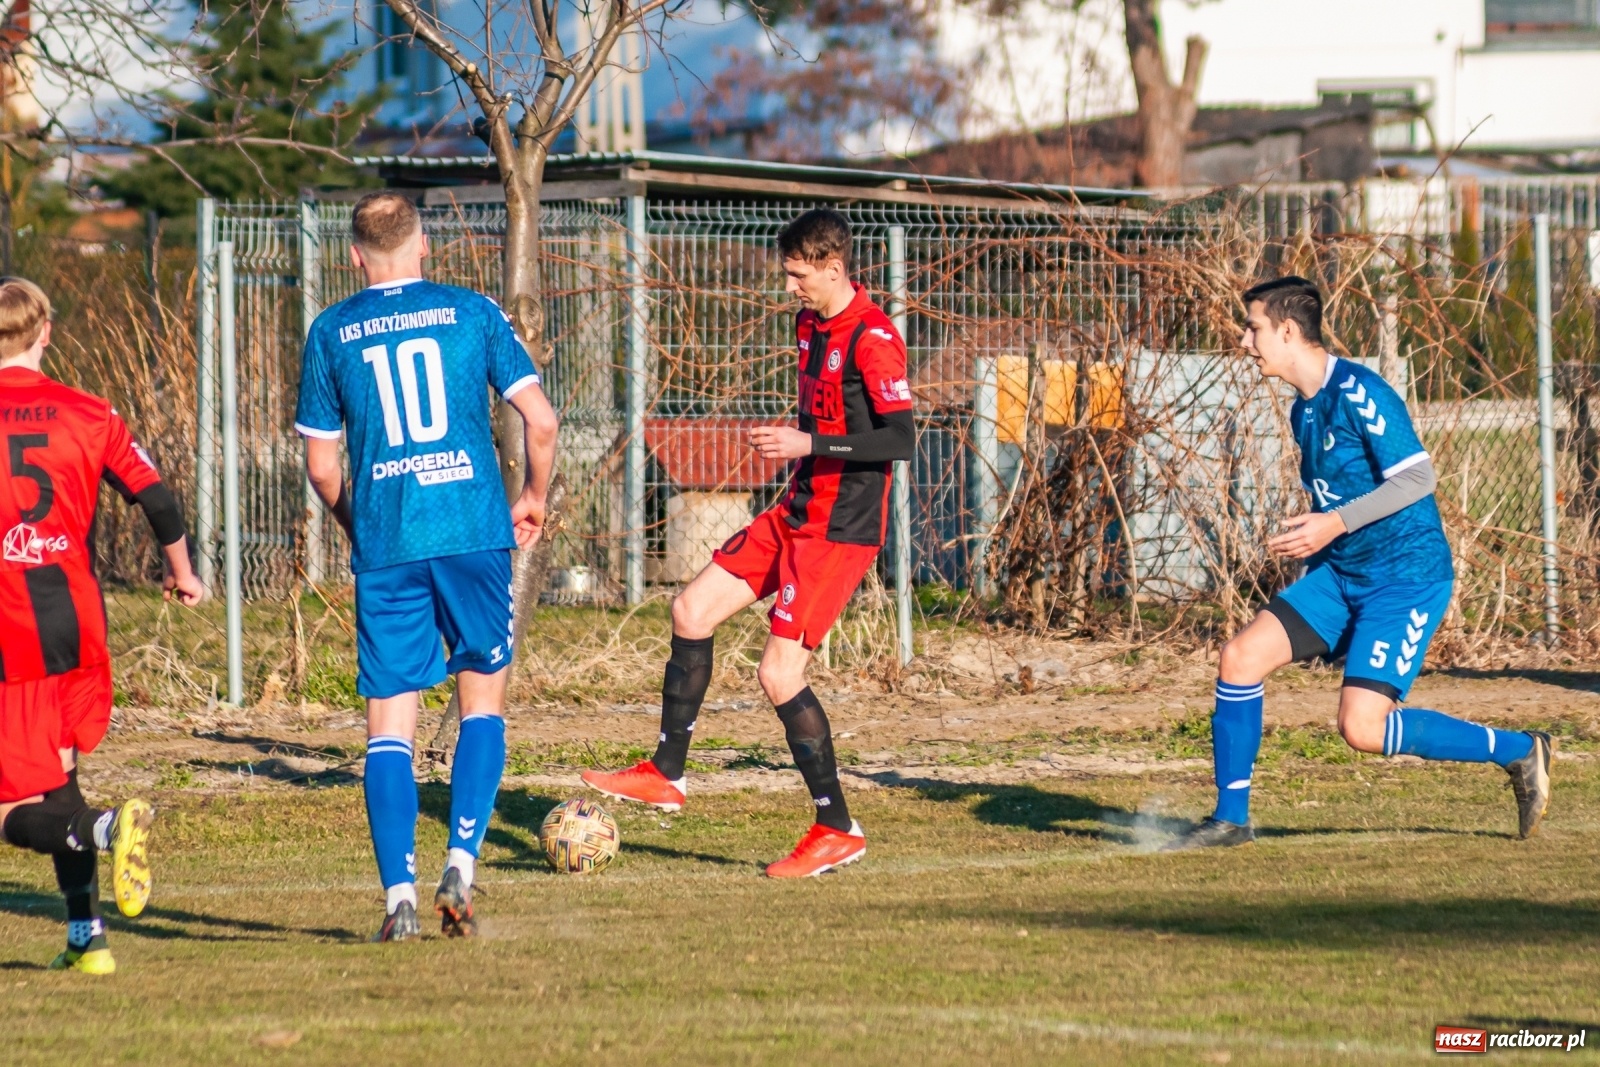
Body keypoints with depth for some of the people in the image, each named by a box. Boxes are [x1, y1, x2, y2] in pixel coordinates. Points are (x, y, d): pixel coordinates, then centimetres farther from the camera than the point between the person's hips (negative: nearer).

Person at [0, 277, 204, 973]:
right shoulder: (87, 415, 5)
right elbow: (158, 501, 2)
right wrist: (182, 574, 20)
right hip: (79, 630, 4)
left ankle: (106, 829, -32)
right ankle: (86, 937, 17)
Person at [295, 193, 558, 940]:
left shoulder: (331, 333, 7)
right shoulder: (472, 313, 6)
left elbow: (321, 466, 8)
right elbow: (540, 420, 0)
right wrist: (534, 500, 17)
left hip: (385, 546, 0)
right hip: (473, 534, 0)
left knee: (389, 719, 3)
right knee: (483, 701, 14)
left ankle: (399, 895, -7)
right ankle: (461, 865, -1)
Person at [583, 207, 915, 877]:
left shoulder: (872, 340, -19)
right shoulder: (810, 326, 11)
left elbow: (899, 440, -24)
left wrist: (810, 445, -26)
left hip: (841, 530, -10)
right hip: (796, 514, 10)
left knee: (779, 673, -12)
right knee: (693, 610, 9)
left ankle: (838, 830, -1)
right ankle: (666, 776, 19)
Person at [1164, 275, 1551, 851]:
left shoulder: (1358, 393, -17)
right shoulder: (1303, 411, 12)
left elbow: (1418, 478, -22)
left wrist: (1336, 523, -25)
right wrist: (1309, 534, 11)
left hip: (1405, 577, -9)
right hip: (1340, 573, 9)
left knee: (1362, 727, -17)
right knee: (1241, 657, -3)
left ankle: (1520, 752, -1)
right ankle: (1230, 817, 7)